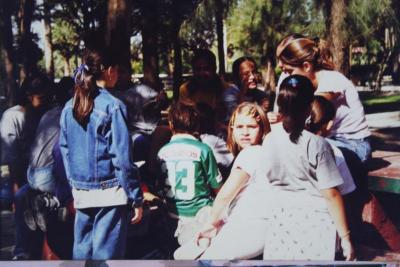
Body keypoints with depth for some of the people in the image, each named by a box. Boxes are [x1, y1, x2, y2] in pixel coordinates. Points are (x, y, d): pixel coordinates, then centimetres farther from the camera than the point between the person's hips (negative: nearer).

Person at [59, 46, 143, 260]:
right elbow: (122, 158, -14)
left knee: (82, 251, 16)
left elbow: (64, 151, 11)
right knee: (106, 253, 4)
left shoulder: (69, 107, 5)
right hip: (109, 193, -6)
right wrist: (136, 198, -8)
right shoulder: (113, 106, -13)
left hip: (80, 192, 6)